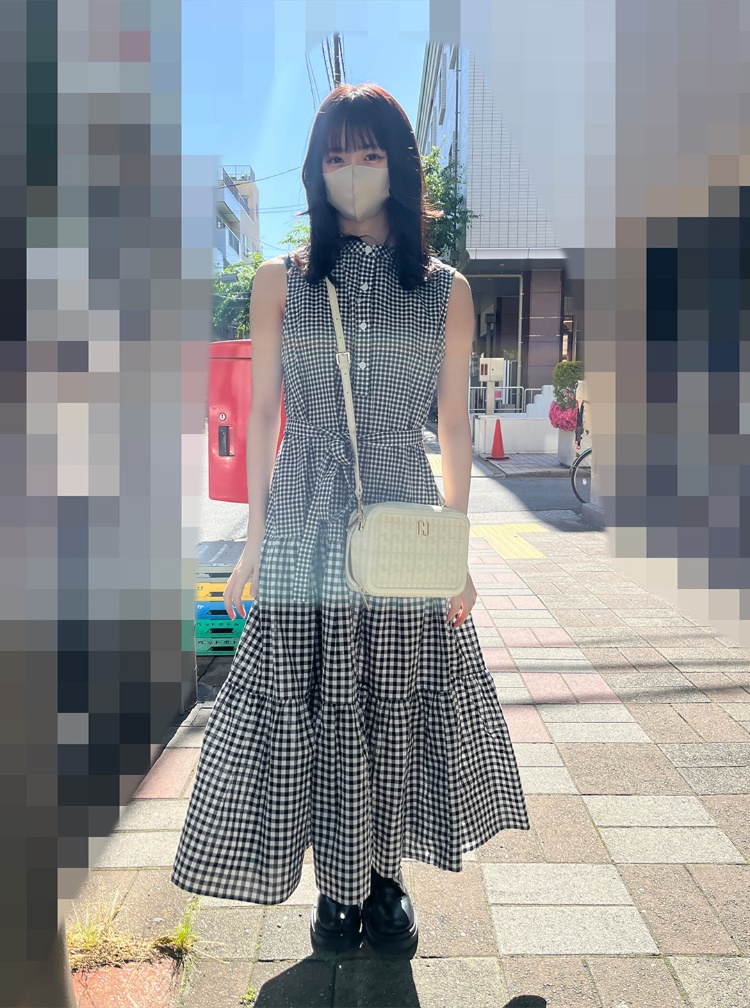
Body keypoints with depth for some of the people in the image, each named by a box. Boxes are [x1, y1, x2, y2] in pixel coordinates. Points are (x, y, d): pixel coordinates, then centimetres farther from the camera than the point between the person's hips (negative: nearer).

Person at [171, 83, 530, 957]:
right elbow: (261, 418, 4)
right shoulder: (281, 281, 5)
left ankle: (386, 876, 31)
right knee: (310, 707, 5)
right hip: (306, 528, 0)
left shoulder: (446, 290, 6)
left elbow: (454, 428, 6)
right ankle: (336, 886, 28)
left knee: (400, 707, 8)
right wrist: (253, 545, 1)